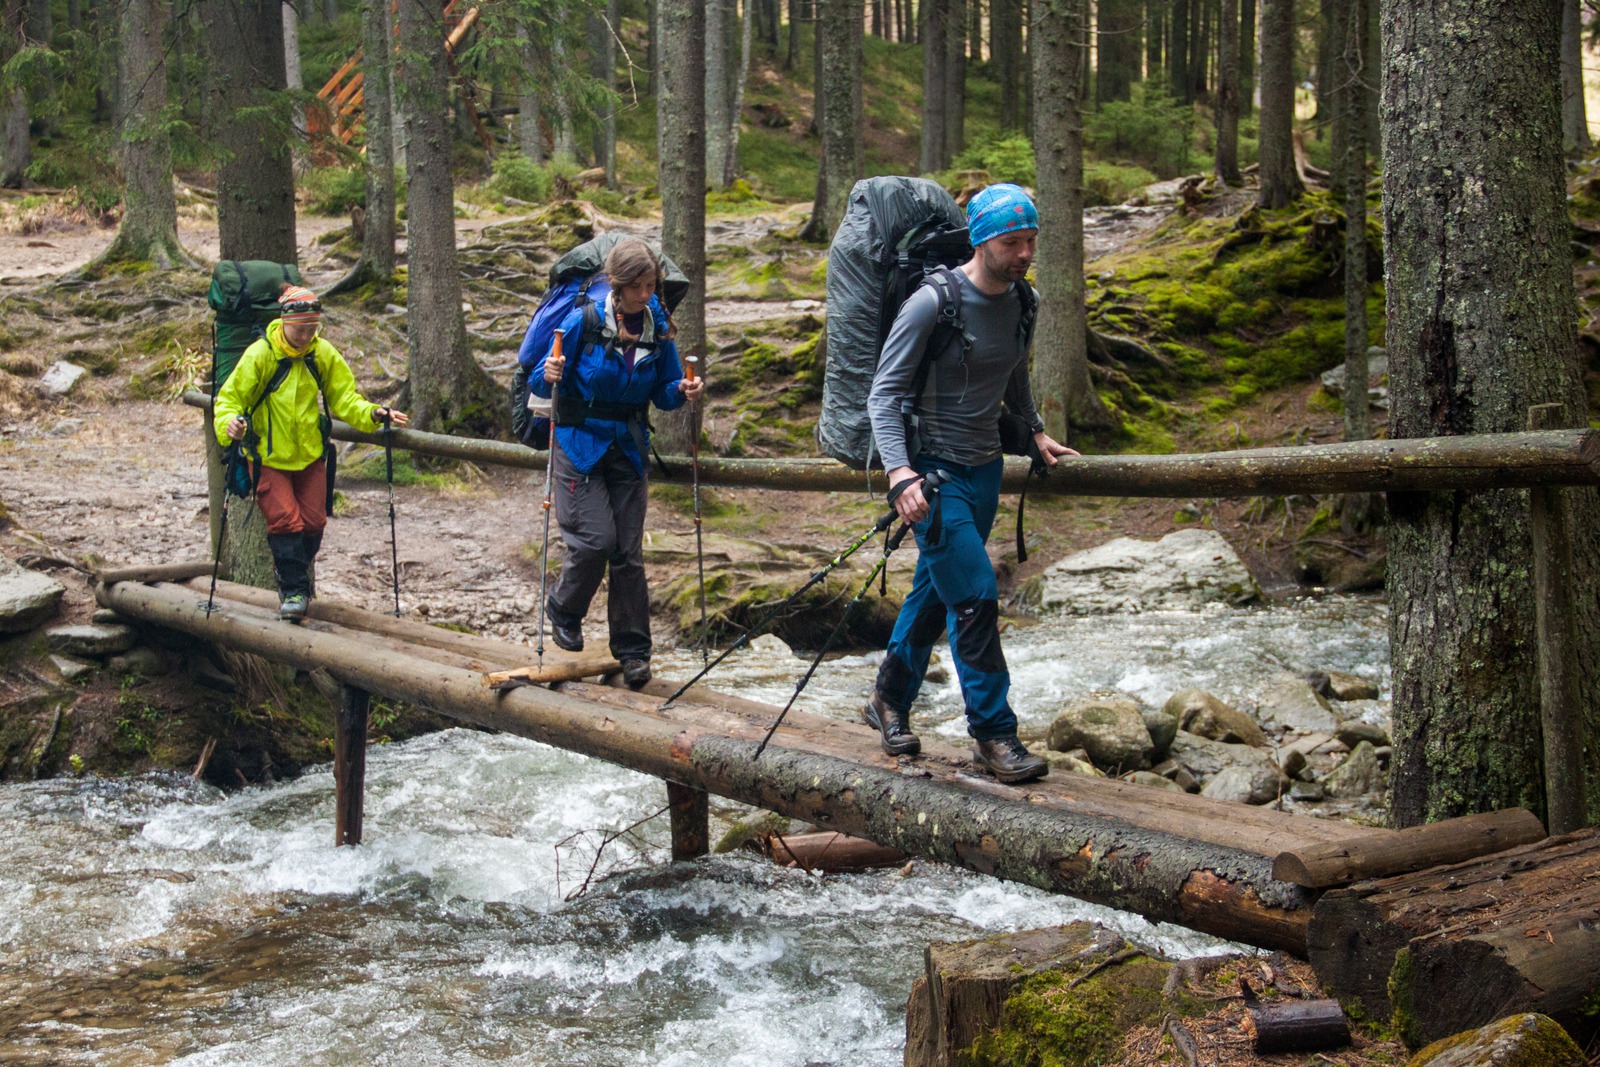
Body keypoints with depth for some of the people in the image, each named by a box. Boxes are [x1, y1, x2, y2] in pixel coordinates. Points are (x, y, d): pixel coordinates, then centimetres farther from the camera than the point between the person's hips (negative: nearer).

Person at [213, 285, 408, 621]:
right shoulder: (259, 356, -16)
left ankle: (294, 574, 31)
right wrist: (229, 423, -33)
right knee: (285, 520, -13)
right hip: (269, 458, -4)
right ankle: (294, 591, -1)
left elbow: (344, 398, 1)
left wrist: (374, 414, -16)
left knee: (313, 522, 5)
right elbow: (230, 398, -12)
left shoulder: (324, 354, -5)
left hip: (310, 455, 4)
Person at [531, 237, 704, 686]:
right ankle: (564, 609, 17)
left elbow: (663, 392, 7)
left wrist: (682, 391, -14)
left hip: (628, 447, 4)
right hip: (580, 443, -3)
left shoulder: (658, 328, -1)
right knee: (597, 537, -13)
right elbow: (541, 382, -8)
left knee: (628, 550, 3)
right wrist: (550, 376, -30)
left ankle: (632, 649, 13)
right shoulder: (583, 321, -12)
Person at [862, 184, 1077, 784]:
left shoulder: (1022, 302, 3)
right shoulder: (933, 303, -19)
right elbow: (883, 393, -19)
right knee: (975, 595, -13)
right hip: (933, 469, -7)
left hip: (984, 468, 7)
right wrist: (900, 474, -29)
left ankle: (891, 701, 34)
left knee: (935, 591, 16)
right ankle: (993, 733, -3)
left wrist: (1035, 431, 18)